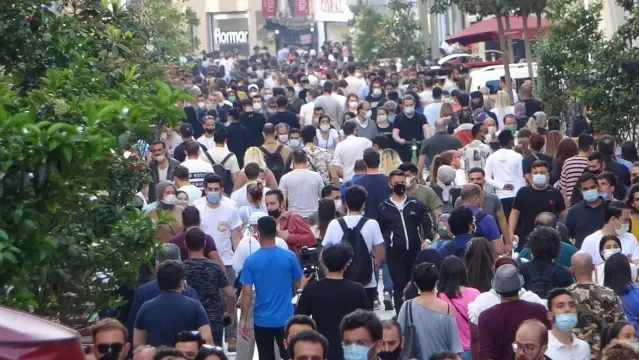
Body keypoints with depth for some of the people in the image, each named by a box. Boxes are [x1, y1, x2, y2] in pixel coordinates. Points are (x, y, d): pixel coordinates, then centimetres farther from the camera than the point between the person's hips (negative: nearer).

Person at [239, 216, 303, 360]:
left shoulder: (251, 260, -9)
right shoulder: (289, 257, -6)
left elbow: (247, 293, -9)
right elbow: (298, 285, 4)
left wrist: (243, 320, -2)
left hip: (262, 320, -1)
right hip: (286, 318, 1)